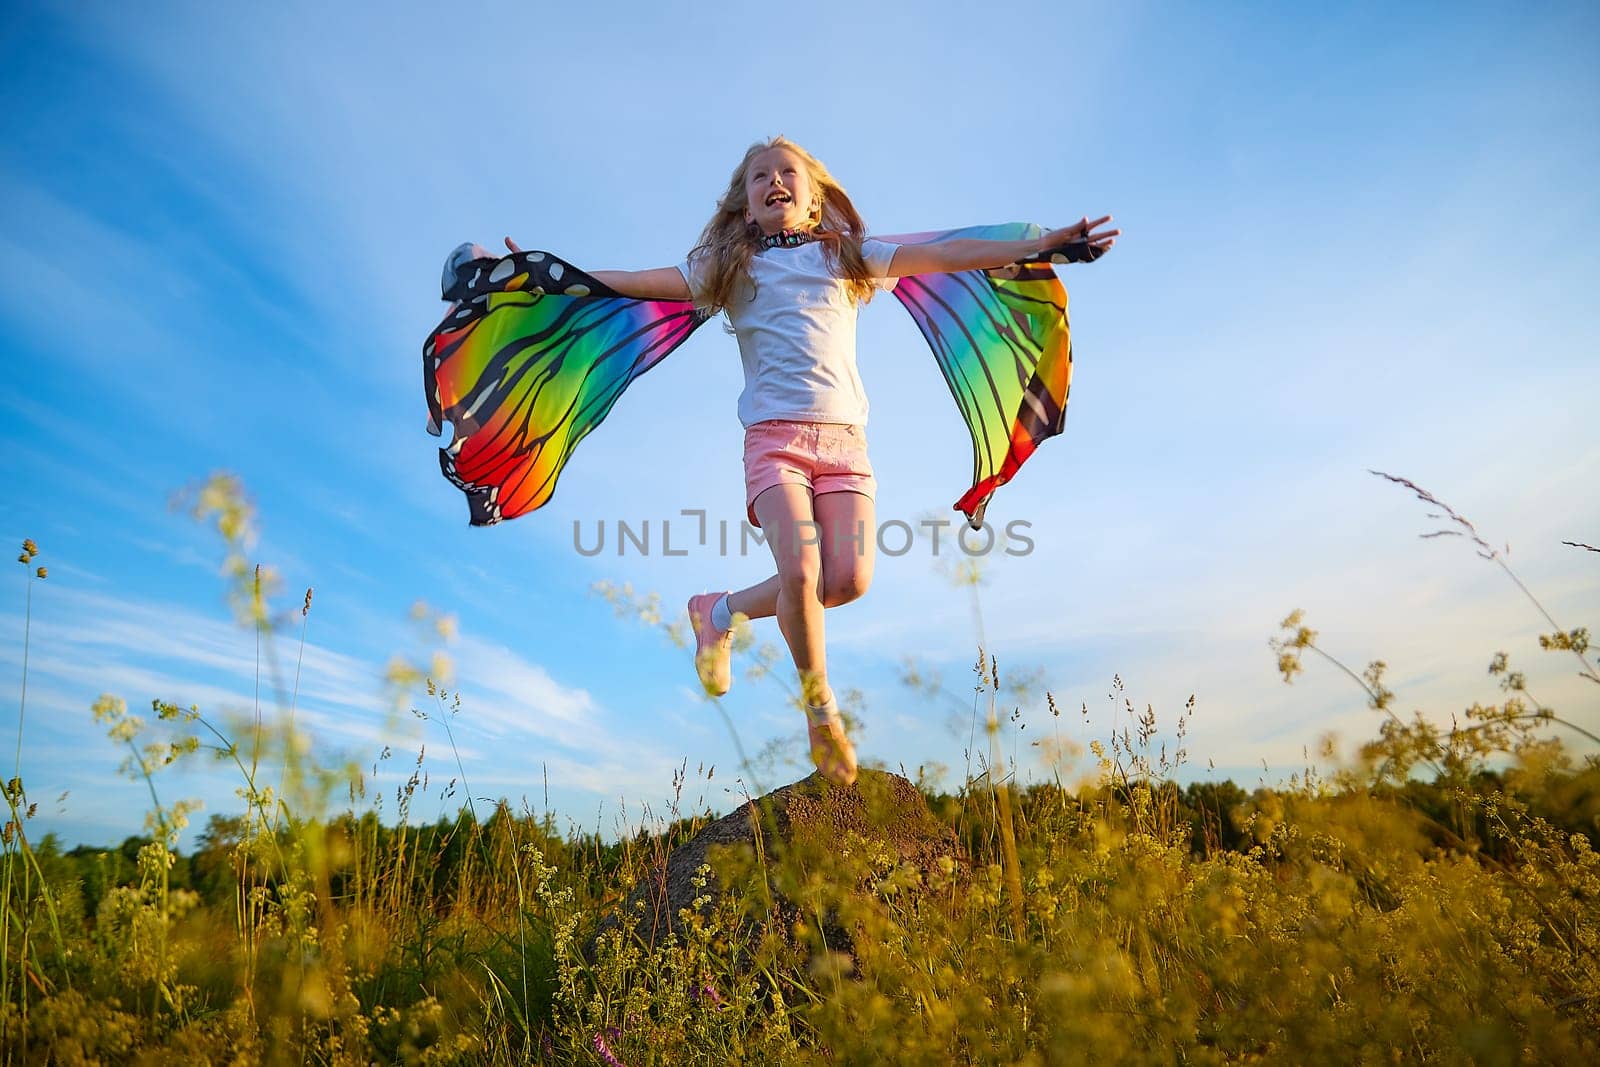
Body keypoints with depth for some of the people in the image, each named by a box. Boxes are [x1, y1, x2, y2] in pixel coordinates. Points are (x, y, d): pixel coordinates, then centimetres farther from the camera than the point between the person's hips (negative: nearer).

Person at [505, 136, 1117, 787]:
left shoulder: (849, 256, 17)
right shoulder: (731, 267, 16)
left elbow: (948, 255, 9)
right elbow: (636, 282, 10)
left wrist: (1046, 243, 2)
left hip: (843, 438, 2)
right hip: (774, 436, -2)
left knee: (849, 577, -15)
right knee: (801, 571, -21)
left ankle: (722, 612, 10)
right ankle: (821, 710, 3)